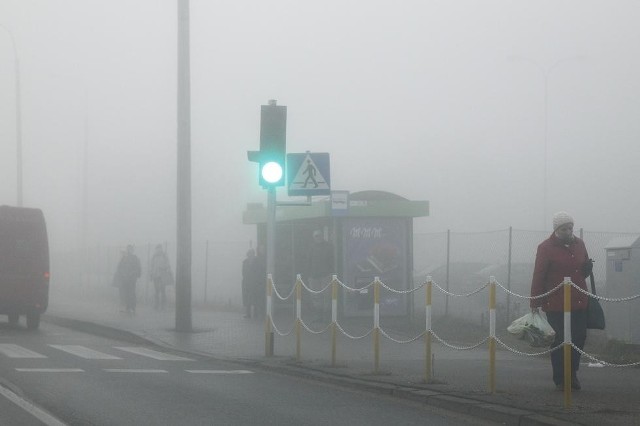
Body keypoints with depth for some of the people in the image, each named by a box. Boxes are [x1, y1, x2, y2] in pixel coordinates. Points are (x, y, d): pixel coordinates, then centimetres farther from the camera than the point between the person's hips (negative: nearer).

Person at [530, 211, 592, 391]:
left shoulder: (579, 244, 12)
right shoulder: (546, 248, -7)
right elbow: (538, 276, -9)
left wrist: (587, 268, 0)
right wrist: (535, 302, -12)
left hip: (579, 302, 5)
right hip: (556, 305, -5)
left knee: (579, 337, 4)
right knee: (560, 341, -1)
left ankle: (572, 374, 22)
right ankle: (560, 380, 9)